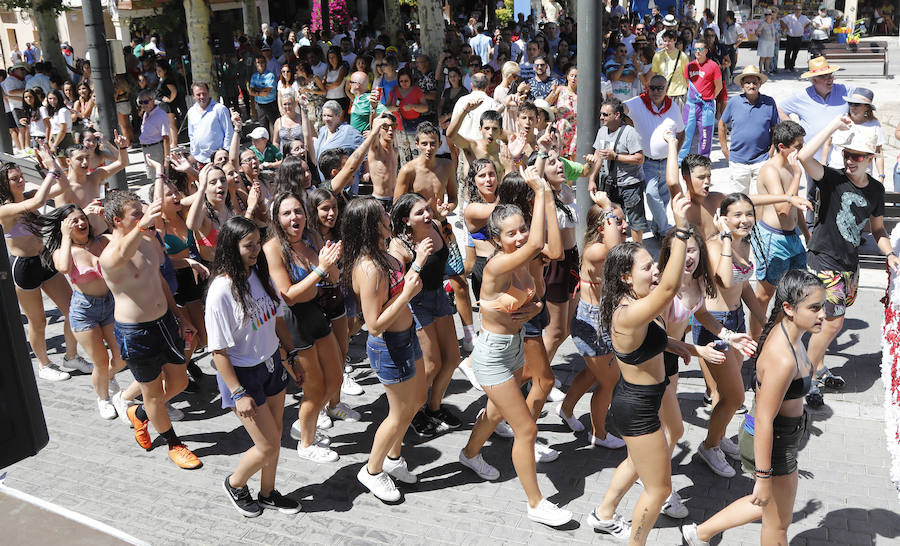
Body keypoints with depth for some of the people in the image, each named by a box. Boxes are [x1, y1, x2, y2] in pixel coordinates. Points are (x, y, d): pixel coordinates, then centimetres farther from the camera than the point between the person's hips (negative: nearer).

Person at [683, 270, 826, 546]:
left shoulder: (786, 331, -5)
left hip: (781, 434, 9)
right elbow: (764, 422, -29)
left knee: (767, 506, 29)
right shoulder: (782, 359, -33)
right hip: (773, 444, -9)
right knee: (778, 523, 16)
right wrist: (763, 477, -22)